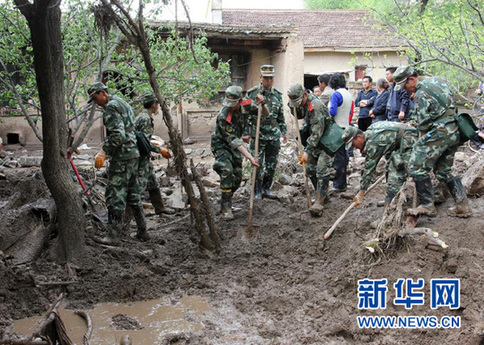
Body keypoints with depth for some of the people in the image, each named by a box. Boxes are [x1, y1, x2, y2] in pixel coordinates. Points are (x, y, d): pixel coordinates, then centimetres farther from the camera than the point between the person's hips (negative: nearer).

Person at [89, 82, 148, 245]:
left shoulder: (111, 106, -10)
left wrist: (104, 151, -23)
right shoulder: (123, 103, 21)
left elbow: (117, 133, -22)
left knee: (115, 194, -9)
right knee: (133, 194, 14)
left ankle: (113, 235, -9)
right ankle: (142, 231, 18)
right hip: (133, 153, 10)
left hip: (122, 156, -10)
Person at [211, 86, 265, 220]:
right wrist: (250, 157, -38)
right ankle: (225, 207, -18)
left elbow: (265, 113, -2)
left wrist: (262, 103, -26)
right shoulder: (223, 117, -32)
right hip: (221, 145, -6)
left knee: (237, 178, 7)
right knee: (227, 171, -27)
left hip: (234, 145, 6)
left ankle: (226, 201, 30)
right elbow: (233, 140, -33)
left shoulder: (246, 105, -15)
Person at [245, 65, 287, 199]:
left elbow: (281, 116, 17)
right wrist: (245, 132, -7)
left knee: (272, 164, 9)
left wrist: (284, 131, 15)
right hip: (258, 134, -4)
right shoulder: (252, 93, -4)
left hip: (274, 134, 4)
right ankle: (257, 191, 9)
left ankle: (266, 188, 22)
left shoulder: (277, 94, 9)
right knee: (258, 164, -2)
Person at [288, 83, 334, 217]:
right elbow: (298, 116, 15)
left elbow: (317, 132, -31)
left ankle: (319, 203, -17)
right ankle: (321, 194, 26)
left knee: (322, 171, -14)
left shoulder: (315, 106, -28)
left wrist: (307, 151, -32)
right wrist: (293, 106, -7)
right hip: (315, 141, 9)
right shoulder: (304, 103, 0)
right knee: (311, 169, 10)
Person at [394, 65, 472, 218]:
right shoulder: (437, 80, 15)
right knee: (443, 170, 16)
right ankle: (462, 206, 13)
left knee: (418, 166, -5)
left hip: (441, 131, -10)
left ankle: (427, 205, -5)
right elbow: (452, 103, 22)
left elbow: (424, 123, -13)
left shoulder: (421, 94, -12)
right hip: (455, 132, 10)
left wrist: (422, 142, 0)